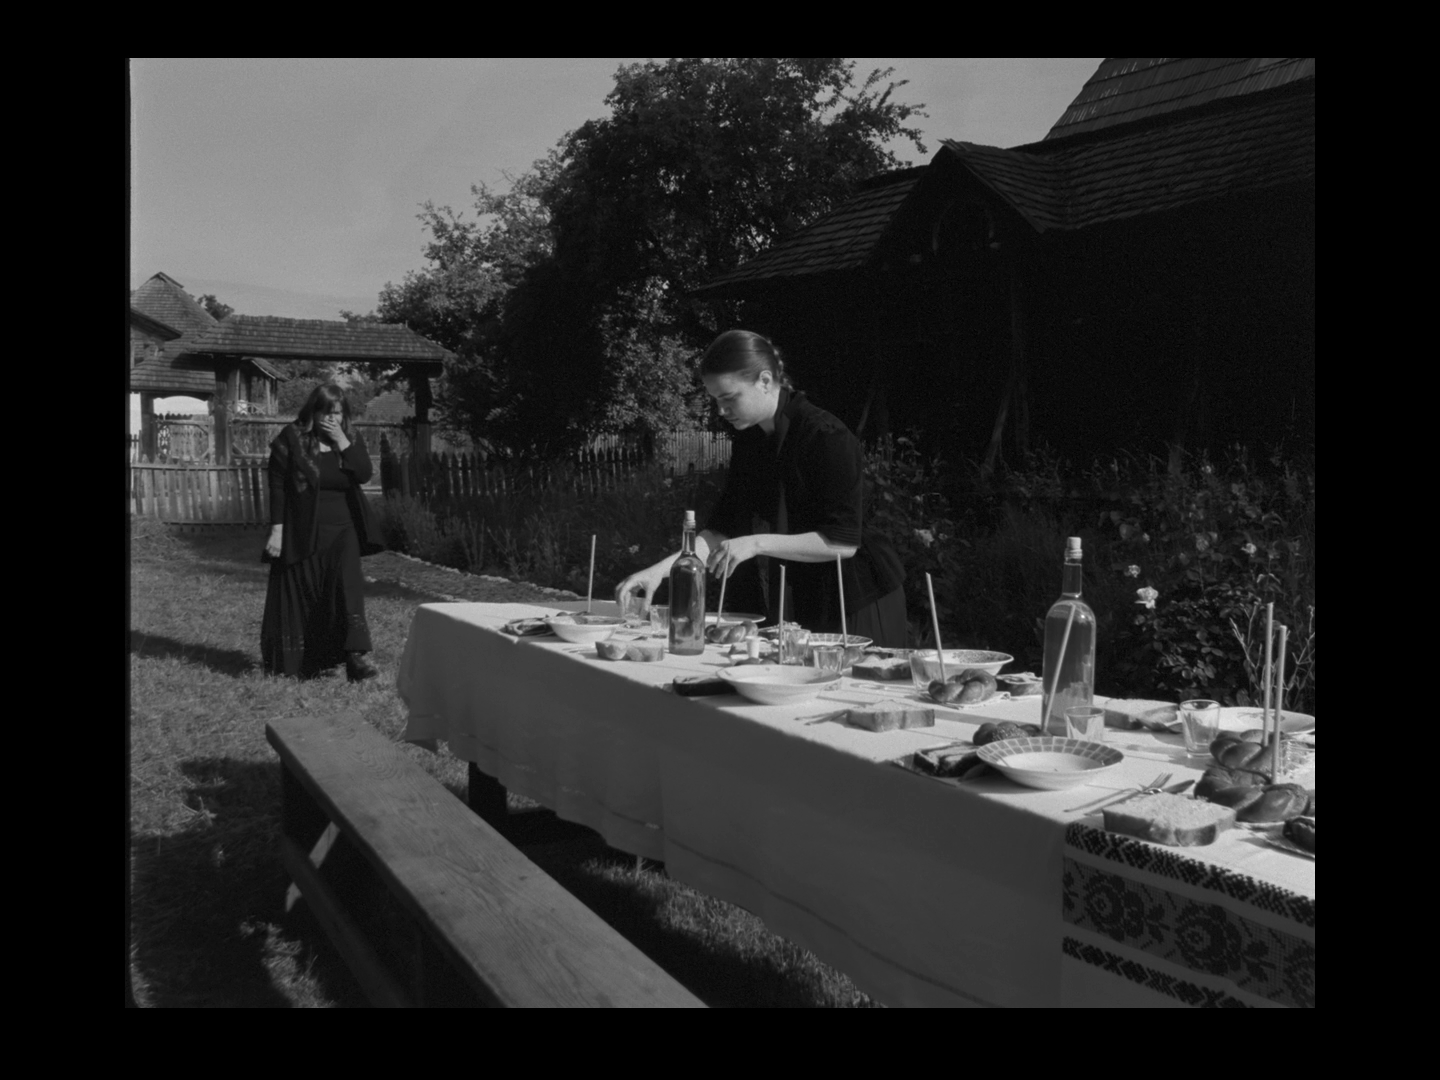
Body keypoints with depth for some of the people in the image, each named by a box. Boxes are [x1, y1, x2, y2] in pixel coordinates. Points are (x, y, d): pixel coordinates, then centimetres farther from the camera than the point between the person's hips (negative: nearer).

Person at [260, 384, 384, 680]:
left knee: (348, 587, -12)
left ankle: (355, 656, -18)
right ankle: (292, 662, 20)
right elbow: (277, 486, -6)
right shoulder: (291, 439, -5)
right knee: (300, 595, 4)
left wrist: (342, 442, -16)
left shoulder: (351, 438, 5)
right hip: (301, 533, -2)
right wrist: (276, 529, -10)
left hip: (343, 531, 2)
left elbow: (364, 474, -9)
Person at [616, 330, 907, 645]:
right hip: (795, 605, 7)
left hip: (855, 605, -6)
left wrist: (758, 543, -26)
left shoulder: (827, 437, -20)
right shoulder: (749, 441, 3)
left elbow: (843, 542, -22)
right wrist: (661, 569, -7)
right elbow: (723, 528, 5)